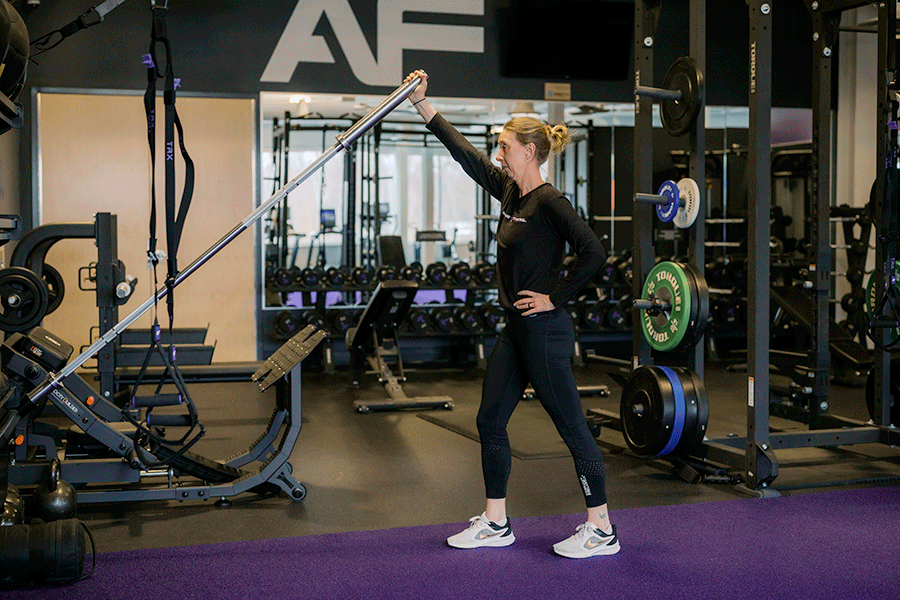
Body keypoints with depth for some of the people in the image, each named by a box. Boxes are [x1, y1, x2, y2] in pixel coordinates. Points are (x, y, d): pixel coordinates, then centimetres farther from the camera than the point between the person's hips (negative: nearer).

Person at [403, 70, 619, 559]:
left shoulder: (549, 202, -16)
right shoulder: (510, 192, 9)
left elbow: (593, 253, -24)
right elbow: (464, 152, 15)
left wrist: (554, 297, -17)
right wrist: (421, 103, 16)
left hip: (544, 332, -10)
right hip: (516, 331, 10)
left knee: (572, 427, -1)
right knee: (490, 421, 13)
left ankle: (602, 531, 10)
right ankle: (495, 524, 24)